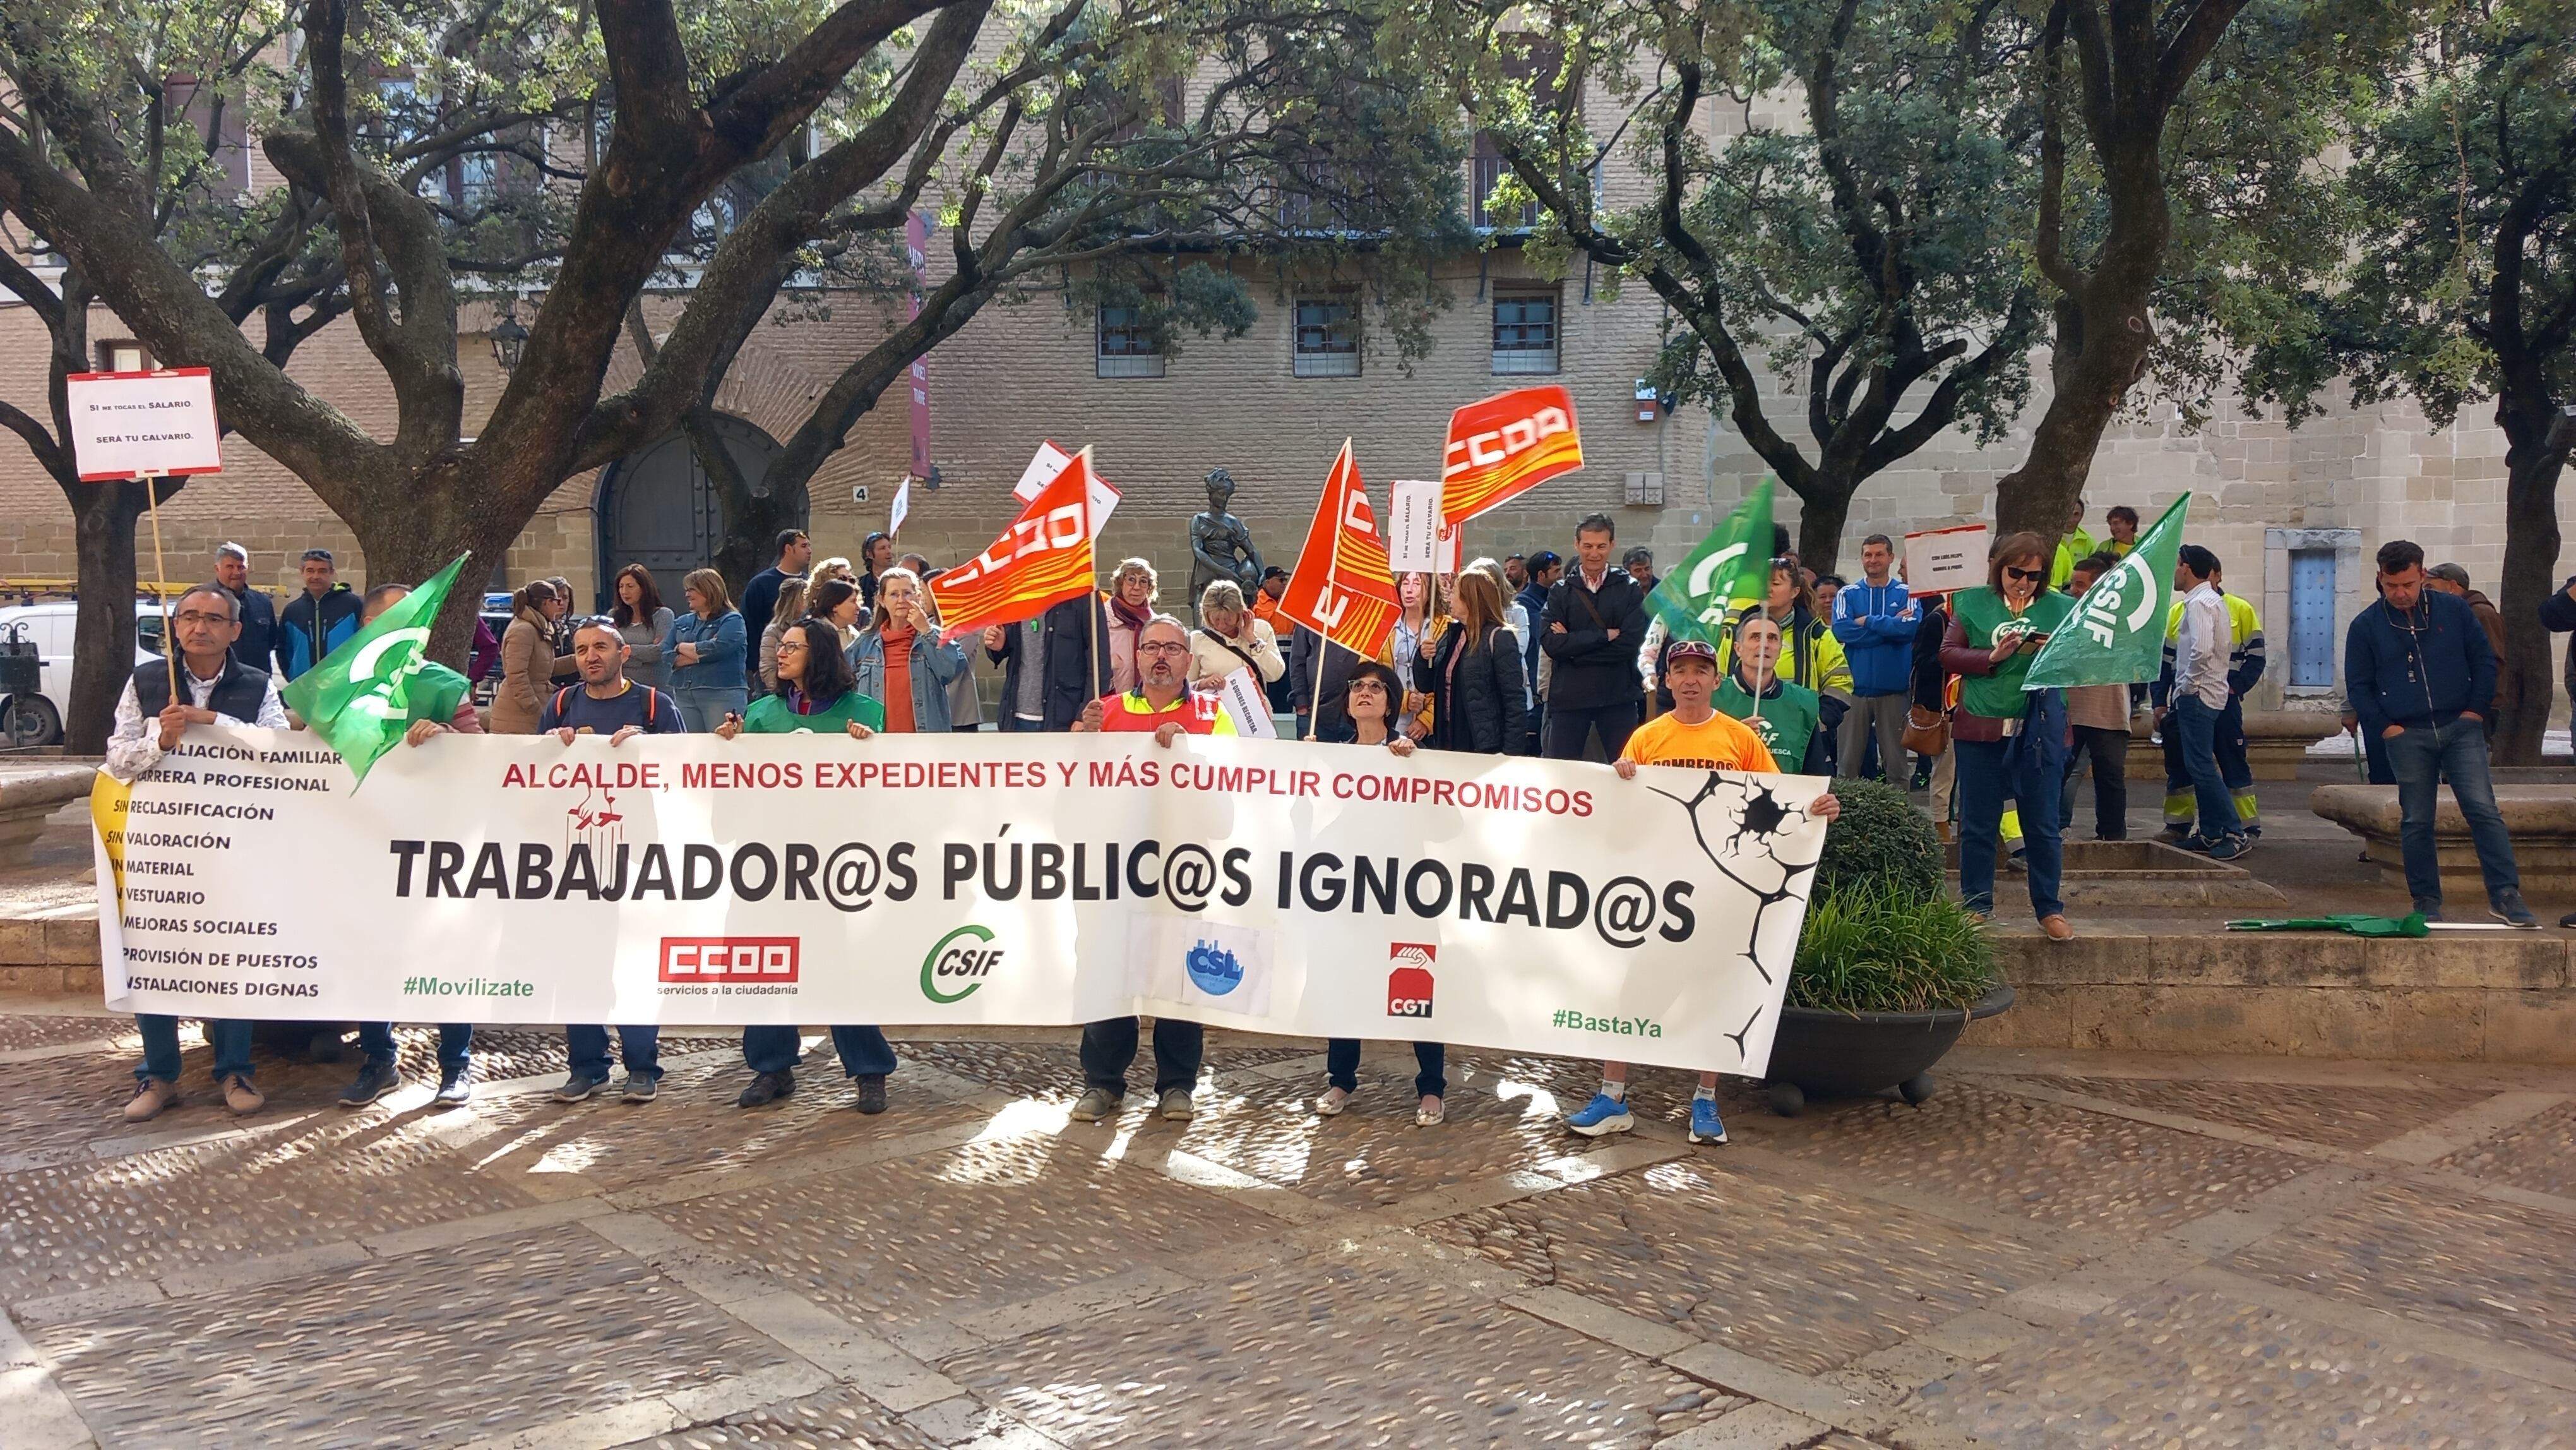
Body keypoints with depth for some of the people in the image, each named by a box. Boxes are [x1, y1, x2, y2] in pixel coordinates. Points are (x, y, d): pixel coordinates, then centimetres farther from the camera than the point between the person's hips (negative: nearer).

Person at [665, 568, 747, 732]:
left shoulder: (732, 620, 0)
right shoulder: (682, 622, 18)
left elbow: (717, 648, -16)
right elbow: (667, 655, 7)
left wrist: (683, 648, 0)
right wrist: (701, 654, -7)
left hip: (722, 695, -6)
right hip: (683, 695, 6)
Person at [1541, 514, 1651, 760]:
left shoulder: (1629, 589, 3)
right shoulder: (1561, 591, 6)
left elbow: (1631, 643, -10)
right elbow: (1550, 643, -8)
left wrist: (1575, 644, -10)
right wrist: (1605, 636, -13)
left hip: (1618, 697, -1)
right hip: (1568, 697, 1)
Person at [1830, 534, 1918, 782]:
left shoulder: (1906, 594, 4)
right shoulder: (1848, 594, 6)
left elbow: (1912, 627, -15)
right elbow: (1841, 630, -11)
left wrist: (1867, 622, -10)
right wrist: (1891, 625, -10)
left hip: (1894, 689, -1)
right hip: (1855, 687, 1)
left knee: (1896, 759, 7)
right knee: (1848, 761, 4)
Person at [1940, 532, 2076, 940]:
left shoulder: (2060, 608, 5)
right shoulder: (1973, 604, 2)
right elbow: (1948, 654, -3)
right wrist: (1992, 656, -17)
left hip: (2041, 730, 0)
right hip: (1980, 727, 0)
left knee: (2043, 824, 6)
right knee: (1977, 825, 7)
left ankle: (2049, 909, 17)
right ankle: (1976, 907, 17)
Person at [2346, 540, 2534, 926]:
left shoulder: (2453, 610, 4)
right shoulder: (2366, 626, 2)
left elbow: (2484, 660, 10)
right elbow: (2358, 686, 5)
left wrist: (2476, 709, -1)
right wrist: (2385, 728, -5)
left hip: (2460, 728, 0)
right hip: (2407, 736, 0)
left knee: (2483, 810, -9)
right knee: (2416, 822, 3)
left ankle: (2506, 896, -6)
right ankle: (2426, 902, 12)